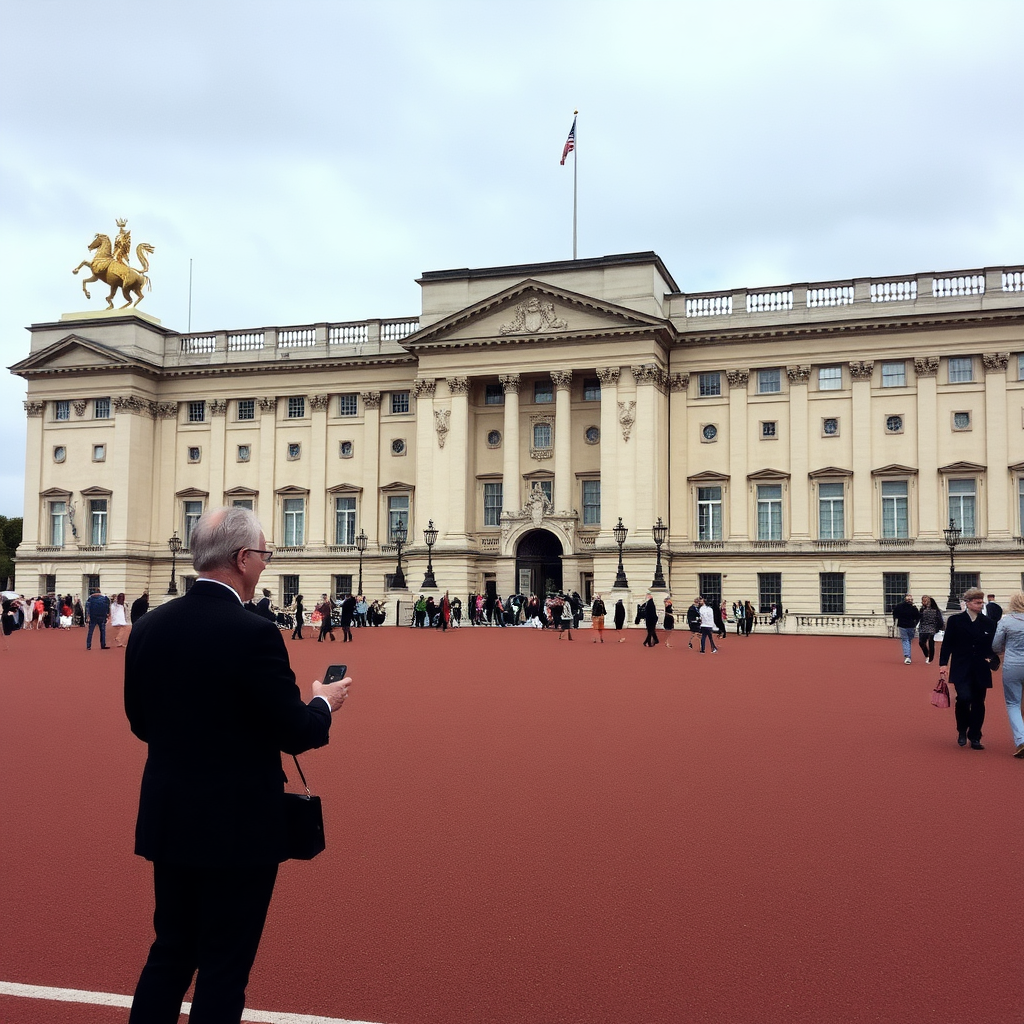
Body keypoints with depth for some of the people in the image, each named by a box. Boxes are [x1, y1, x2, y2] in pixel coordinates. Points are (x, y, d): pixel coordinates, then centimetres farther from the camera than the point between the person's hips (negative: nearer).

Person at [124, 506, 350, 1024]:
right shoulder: (253, 633, -22)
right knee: (224, 967, 9)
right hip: (238, 826, -6)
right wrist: (325, 702, 3)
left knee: (170, 952, 21)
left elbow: (141, 722, 9)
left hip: (168, 821, 6)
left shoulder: (149, 627, -1)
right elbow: (297, 734, -17)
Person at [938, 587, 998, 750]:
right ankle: (962, 731, 5)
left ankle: (975, 738, 17)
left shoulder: (988, 623, 7)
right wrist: (943, 664, -8)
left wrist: (990, 657, -3)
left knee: (978, 704, 6)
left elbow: (993, 645, 15)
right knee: (964, 697, -19)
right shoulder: (955, 620, -1)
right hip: (961, 669, -3)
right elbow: (947, 644, -1)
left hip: (981, 671, 3)